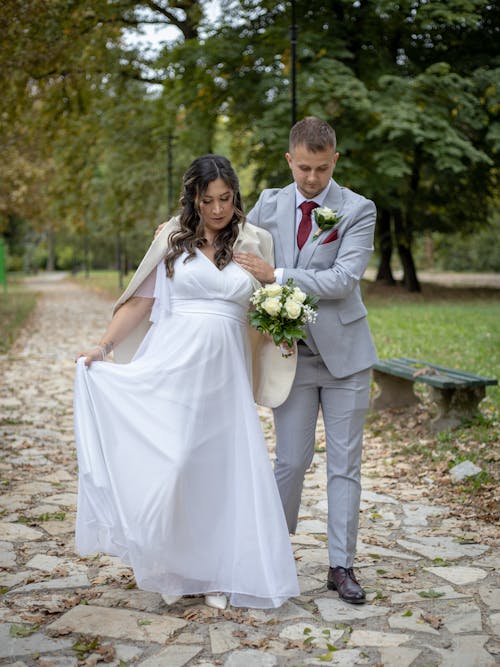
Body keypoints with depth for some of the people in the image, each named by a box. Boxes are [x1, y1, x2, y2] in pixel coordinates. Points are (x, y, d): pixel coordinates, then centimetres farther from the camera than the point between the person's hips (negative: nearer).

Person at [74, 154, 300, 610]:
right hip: (172, 366, -1)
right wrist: (103, 346, -5)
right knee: (166, 462, -4)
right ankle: (169, 569, 16)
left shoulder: (255, 243, 8)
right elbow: (141, 301, 5)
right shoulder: (173, 239, 5)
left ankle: (215, 572, 19)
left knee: (223, 468, 3)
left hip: (224, 374, 2)